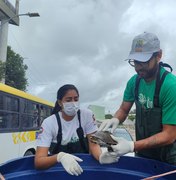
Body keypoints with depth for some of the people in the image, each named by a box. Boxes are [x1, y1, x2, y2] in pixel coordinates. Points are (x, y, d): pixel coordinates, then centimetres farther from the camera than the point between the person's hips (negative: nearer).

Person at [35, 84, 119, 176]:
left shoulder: (87, 115, -7)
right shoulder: (49, 123, -13)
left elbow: (93, 144, -10)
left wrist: (101, 157, -31)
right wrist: (60, 156, -38)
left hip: (82, 166, 0)